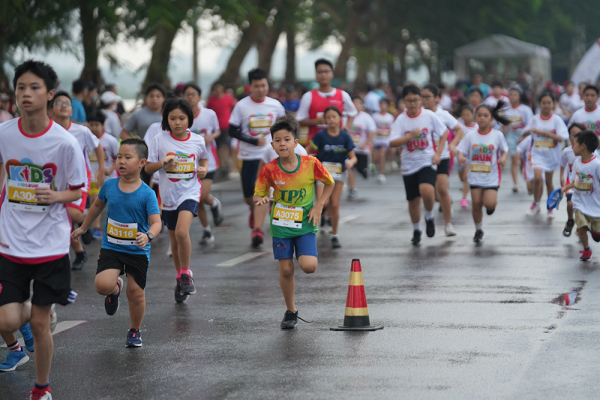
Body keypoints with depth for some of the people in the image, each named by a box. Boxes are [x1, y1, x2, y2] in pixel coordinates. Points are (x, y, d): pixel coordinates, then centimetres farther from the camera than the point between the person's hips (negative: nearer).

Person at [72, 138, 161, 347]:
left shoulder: (147, 194, -13)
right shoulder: (109, 186, -2)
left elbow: (156, 222, -18)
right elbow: (97, 205, 18)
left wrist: (148, 235, -40)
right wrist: (83, 228, 29)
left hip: (138, 251, -2)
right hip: (111, 248, 2)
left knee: (136, 292, 3)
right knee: (102, 285, -19)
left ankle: (134, 331, 28)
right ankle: (115, 289, 19)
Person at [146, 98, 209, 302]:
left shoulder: (197, 141, -1)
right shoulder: (160, 141, -4)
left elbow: (204, 157, 20)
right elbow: (148, 168, -1)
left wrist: (204, 168, -2)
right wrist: (162, 163, -20)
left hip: (189, 192, -2)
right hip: (168, 195, 2)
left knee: (182, 232, -24)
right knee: (174, 239, 13)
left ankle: (186, 274, -6)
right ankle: (180, 278, 33)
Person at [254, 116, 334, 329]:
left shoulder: (311, 163, -12)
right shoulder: (269, 169, -11)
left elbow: (329, 183, 4)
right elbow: (258, 195, -1)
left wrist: (319, 205, -6)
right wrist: (262, 199, -24)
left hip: (305, 224, -1)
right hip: (281, 225, 1)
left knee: (308, 266, -18)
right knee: (286, 270, 1)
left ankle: (306, 254, 19)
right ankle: (290, 311, 20)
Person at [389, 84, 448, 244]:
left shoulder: (429, 116, -4)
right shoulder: (401, 120, -4)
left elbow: (444, 133, 6)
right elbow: (392, 143, -11)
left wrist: (438, 153, -3)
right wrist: (410, 136, -23)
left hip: (428, 162, -2)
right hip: (409, 165, 2)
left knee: (427, 191, -27)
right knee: (413, 200, 9)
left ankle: (429, 217, 1)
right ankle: (416, 230, 32)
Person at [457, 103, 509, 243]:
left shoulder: (497, 135, -6)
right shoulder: (471, 135, -3)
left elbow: (505, 150, 7)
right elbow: (461, 151, -2)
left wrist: (503, 158, -14)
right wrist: (460, 157, -24)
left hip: (491, 176, -2)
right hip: (475, 176, 2)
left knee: (489, 203, -15)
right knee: (476, 203, 2)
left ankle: (492, 203, 24)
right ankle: (478, 230, 23)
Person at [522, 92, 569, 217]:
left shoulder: (557, 120, -7)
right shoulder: (535, 119, -2)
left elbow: (561, 138, -17)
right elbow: (525, 132, 12)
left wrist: (544, 132, -24)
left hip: (551, 154, 0)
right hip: (537, 153, 0)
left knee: (549, 181, 10)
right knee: (537, 178, -19)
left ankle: (550, 208, 28)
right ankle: (535, 204, 1)